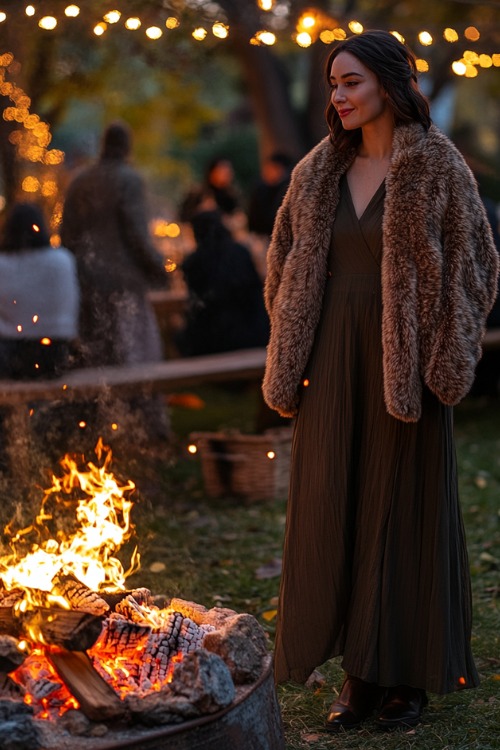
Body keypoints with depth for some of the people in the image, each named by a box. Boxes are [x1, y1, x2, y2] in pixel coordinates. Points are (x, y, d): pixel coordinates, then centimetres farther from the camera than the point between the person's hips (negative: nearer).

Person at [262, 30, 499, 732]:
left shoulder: (438, 167, -4)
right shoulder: (318, 172, 9)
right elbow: (286, 265, 16)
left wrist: (442, 360, -8)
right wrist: (294, 357, 8)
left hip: (403, 365, -4)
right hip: (331, 365, 4)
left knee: (402, 509, 3)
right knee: (333, 511, 5)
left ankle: (407, 675, 16)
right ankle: (358, 674, 17)